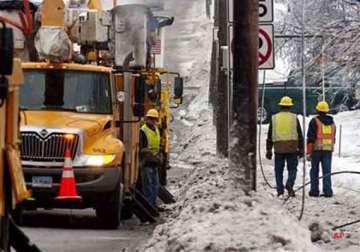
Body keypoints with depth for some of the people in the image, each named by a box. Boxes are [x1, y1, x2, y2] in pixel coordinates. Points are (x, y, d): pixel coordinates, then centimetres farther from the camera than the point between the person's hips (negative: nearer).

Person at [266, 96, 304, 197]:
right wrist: (301, 149, 11)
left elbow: (269, 136, 6)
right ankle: (289, 185, -17)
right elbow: (300, 135, 4)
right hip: (292, 149, -1)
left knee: (279, 170, 9)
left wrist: (269, 150, 11)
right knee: (292, 169, 6)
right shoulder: (294, 118, 2)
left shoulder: (274, 118, 5)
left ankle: (280, 191, 7)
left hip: (278, 148, 1)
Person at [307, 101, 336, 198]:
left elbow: (311, 137, -10)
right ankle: (327, 191, -6)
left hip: (317, 149, -4)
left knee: (314, 170, 8)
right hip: (329, 149, 4)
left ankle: (314, 191, 8)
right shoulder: (332, 122, 11)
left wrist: (308, 151, -6)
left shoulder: (315, 121, -5)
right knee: (327, 171, 3)